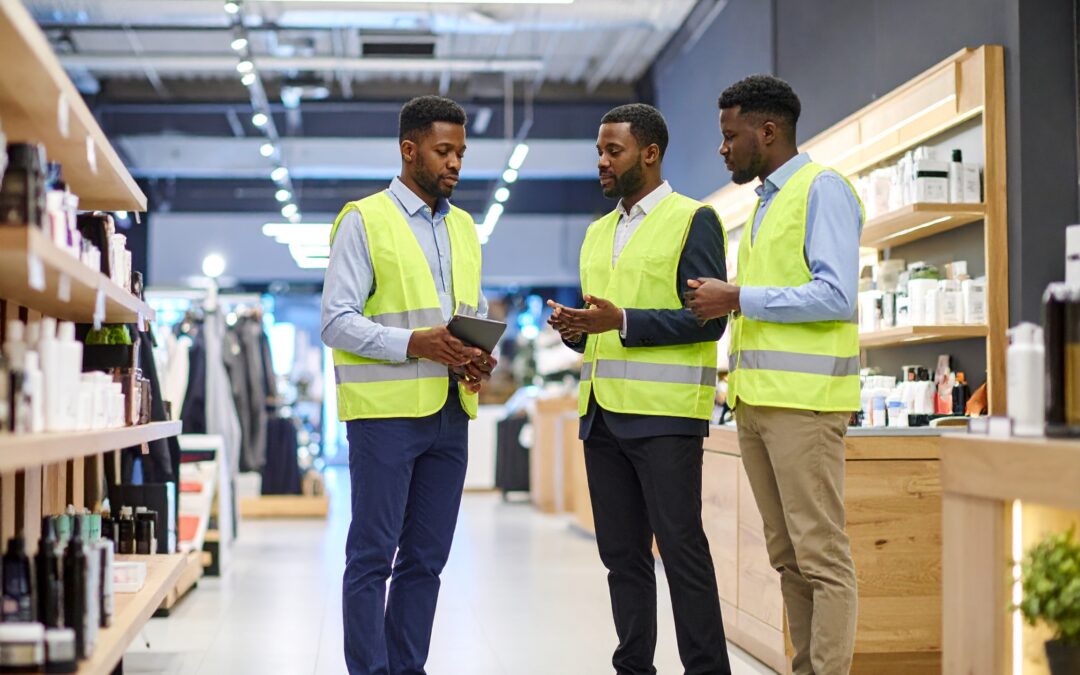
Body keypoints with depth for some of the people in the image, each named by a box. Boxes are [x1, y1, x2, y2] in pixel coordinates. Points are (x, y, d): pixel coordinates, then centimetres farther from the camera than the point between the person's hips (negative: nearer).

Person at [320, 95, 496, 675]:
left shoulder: (464, 227, 17)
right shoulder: (364, 221, -2)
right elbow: (336, 322, -9)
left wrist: (480, 359, -1)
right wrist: (414, 344, -20)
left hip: (450, 412, 6)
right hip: (386, 410, -6)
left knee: (426, 557, 10)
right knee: (372, 555, -2)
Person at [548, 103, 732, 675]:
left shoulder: (693, 220, -2)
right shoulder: (598, 233, 20)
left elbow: (708, 319, -11)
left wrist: (623, 322, -18)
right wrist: (575, 328, 2)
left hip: (664, 414, -7)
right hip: (602, 413, 7)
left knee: (681, 549, -7)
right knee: (621, 555, 9)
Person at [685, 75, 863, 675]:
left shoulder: (822, 189, -5)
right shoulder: (766, 201, 21)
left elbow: (836, 296, -16)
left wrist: (738, 299, -13)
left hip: (804, 400, -9)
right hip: (757, 399, 9)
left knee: (821, 555, -7)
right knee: (787, 556, 9)